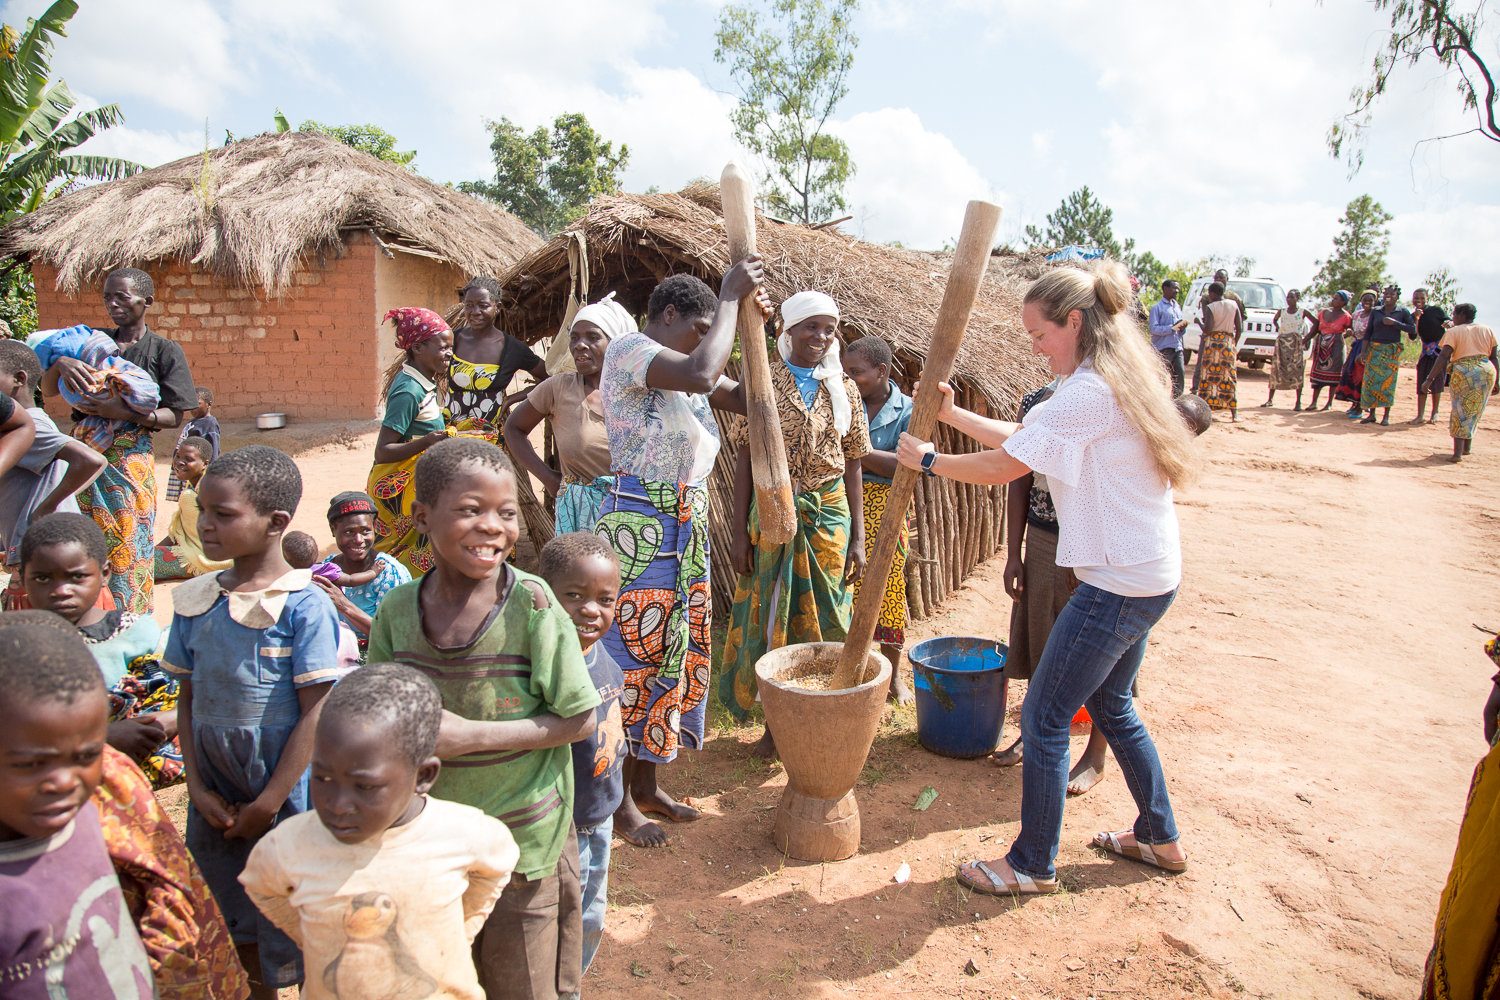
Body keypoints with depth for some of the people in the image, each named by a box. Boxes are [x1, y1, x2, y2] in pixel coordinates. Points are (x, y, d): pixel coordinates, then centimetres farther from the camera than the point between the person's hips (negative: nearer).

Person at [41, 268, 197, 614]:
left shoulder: (165, 351, 3)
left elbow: (174, 417, -2)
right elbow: (47, 390, 10)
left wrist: (124, 413, -17)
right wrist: (61, 362, -11)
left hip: (130, 461, -4)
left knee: (129, 555, -3)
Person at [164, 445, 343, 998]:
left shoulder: (304, 605, -17)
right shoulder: (194, 600, 1)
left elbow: (316, 712, -15)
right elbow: (189, 698, 7)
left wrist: (266, 804, -12)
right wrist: (198, 788, -1)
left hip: (283, 792, -5)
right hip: (215, 794, 5)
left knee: (290, 942, 8)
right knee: (238, 931, 22)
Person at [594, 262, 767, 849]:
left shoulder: (685, 365, 15)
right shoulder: (629, 349, -11)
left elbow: (746, 399, 13)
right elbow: (701, 374, -28)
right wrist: (729, 298, -17)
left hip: (687, 526, 9)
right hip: (639, 526, -9)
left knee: (675, 653, 14)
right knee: (633, 654, 0)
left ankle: (646, 785, 30)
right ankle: (620, 802, 16)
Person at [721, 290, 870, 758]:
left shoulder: (845, 389, 6)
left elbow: (853, 465, 6)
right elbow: (746, 459, -1)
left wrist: (857, 537, 1)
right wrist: (741, 531, -7)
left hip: (828, 513, 2)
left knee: (824, 617, 8)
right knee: (770, 616, 5)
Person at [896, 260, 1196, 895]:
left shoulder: (1086, 393, -21)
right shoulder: (1120, 378, 11)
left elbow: (1001, 467, -17)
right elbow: (1020, 438, 12)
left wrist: (928, 460, -3)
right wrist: (952, 415, 9)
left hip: (1119, 584, -10)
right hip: (1149, 576, 10)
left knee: (1044, 719, 2)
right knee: (1111, 705, 25)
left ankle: (1033, 866, 18)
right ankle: (1161, 839, 40)